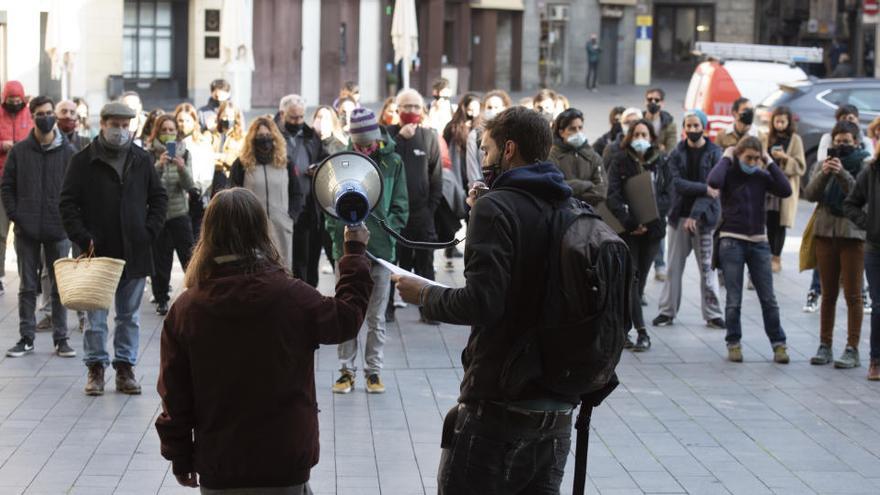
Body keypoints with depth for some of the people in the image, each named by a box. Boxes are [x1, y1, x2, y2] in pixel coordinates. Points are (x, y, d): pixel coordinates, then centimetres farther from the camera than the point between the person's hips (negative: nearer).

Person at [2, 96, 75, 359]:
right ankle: (26, 338, 14)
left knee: (60, 286, 4)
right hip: (27, 230, 1)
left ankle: (61, 338, 11)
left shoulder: (68, 152, 0)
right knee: (27, 286, 7)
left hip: (58, 230, -1)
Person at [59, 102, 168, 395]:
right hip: (98, 251, -3)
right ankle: (96, 368, 11)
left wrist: (150, 231, 0)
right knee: (96, 317, 2)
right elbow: (68, 203, -2)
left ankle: (125, 366, 17)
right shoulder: (83, 161, -2)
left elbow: (159, 198, 13)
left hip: (135, 252, 3)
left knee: (130, 316, 9)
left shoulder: (142, 160, 6)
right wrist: (82, 238, -11)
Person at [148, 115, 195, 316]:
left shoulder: (184, 153, 3)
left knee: (189, 256, -2)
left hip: (179, 212, 1)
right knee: (160, 259, 4)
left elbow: (188, 185, -5)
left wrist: (182, 168, -24)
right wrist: (159, 165, -30)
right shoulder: (150, 154, -3)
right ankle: (161, 299, 14)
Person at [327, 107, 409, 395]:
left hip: (381, 250, 0)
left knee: (377, 317, 7)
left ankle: (374, 370, 15)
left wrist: (387, 231, -11)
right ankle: (347, 369, 13)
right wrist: (337, 229, -9)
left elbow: (400, 206, 3)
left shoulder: (392, 163, 1)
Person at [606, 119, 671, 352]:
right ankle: (641, 332, -13)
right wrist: (630, 222, -20)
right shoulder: (619, 161, 0)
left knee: (640, 279, 6)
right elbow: (613, 195, -9)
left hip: (652, 228, 3)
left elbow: (667, 195, 2)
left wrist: (649, 220, -13)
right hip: (626, 228, -3)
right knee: (631, 278, -10)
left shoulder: (660, 163, 8)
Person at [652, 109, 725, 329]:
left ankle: (712, 314, 8)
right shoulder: (676, 153, 5)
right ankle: (667, 311, 13)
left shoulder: (714, 154, -2)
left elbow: (713, 188, -10)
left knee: (707, 268, 2)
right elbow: (677, 183, -8)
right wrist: (704, 189, -20)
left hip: (704, 217, -2)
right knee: (674, 267, 6)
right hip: (679, 216, 2)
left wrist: (695, 215, -18)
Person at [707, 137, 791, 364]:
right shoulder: (729, 173, -3)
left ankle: (778, 343, 9)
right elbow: (713, 181, -26)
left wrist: (770, 163, -5)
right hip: (731, 241, -2)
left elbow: (785, 190, -9)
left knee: (769, 299, 3)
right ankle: (734, 343, 13)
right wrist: (726, 158, -11)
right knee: (734, 300, 2)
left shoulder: (761, 176, 5)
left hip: (758, 242, 2)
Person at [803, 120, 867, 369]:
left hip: (853, 234, -4)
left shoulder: (865, 164, -3)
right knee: (828, 293, 9)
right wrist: (823, 174, -17)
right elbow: (810, 194, 0)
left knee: (853, 294, -2)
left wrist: (843, 174, -25)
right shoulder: (826, 164, 9)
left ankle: (852, 349, 0)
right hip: (826, 232, 4)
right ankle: (825, 346, 14)